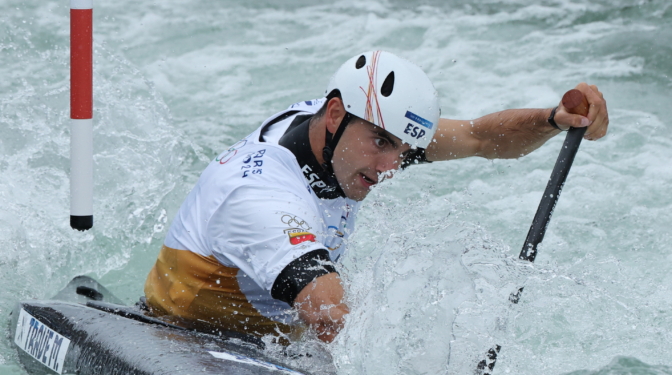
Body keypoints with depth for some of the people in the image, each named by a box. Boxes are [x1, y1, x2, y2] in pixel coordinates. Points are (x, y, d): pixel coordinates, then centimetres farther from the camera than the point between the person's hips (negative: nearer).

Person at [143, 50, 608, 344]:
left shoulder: (364, 127, -5)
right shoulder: (263, 197, -33)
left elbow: (478, 137, -2)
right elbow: (332, 321, -45)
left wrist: (555, 120, -20)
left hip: (273, 347, 9)